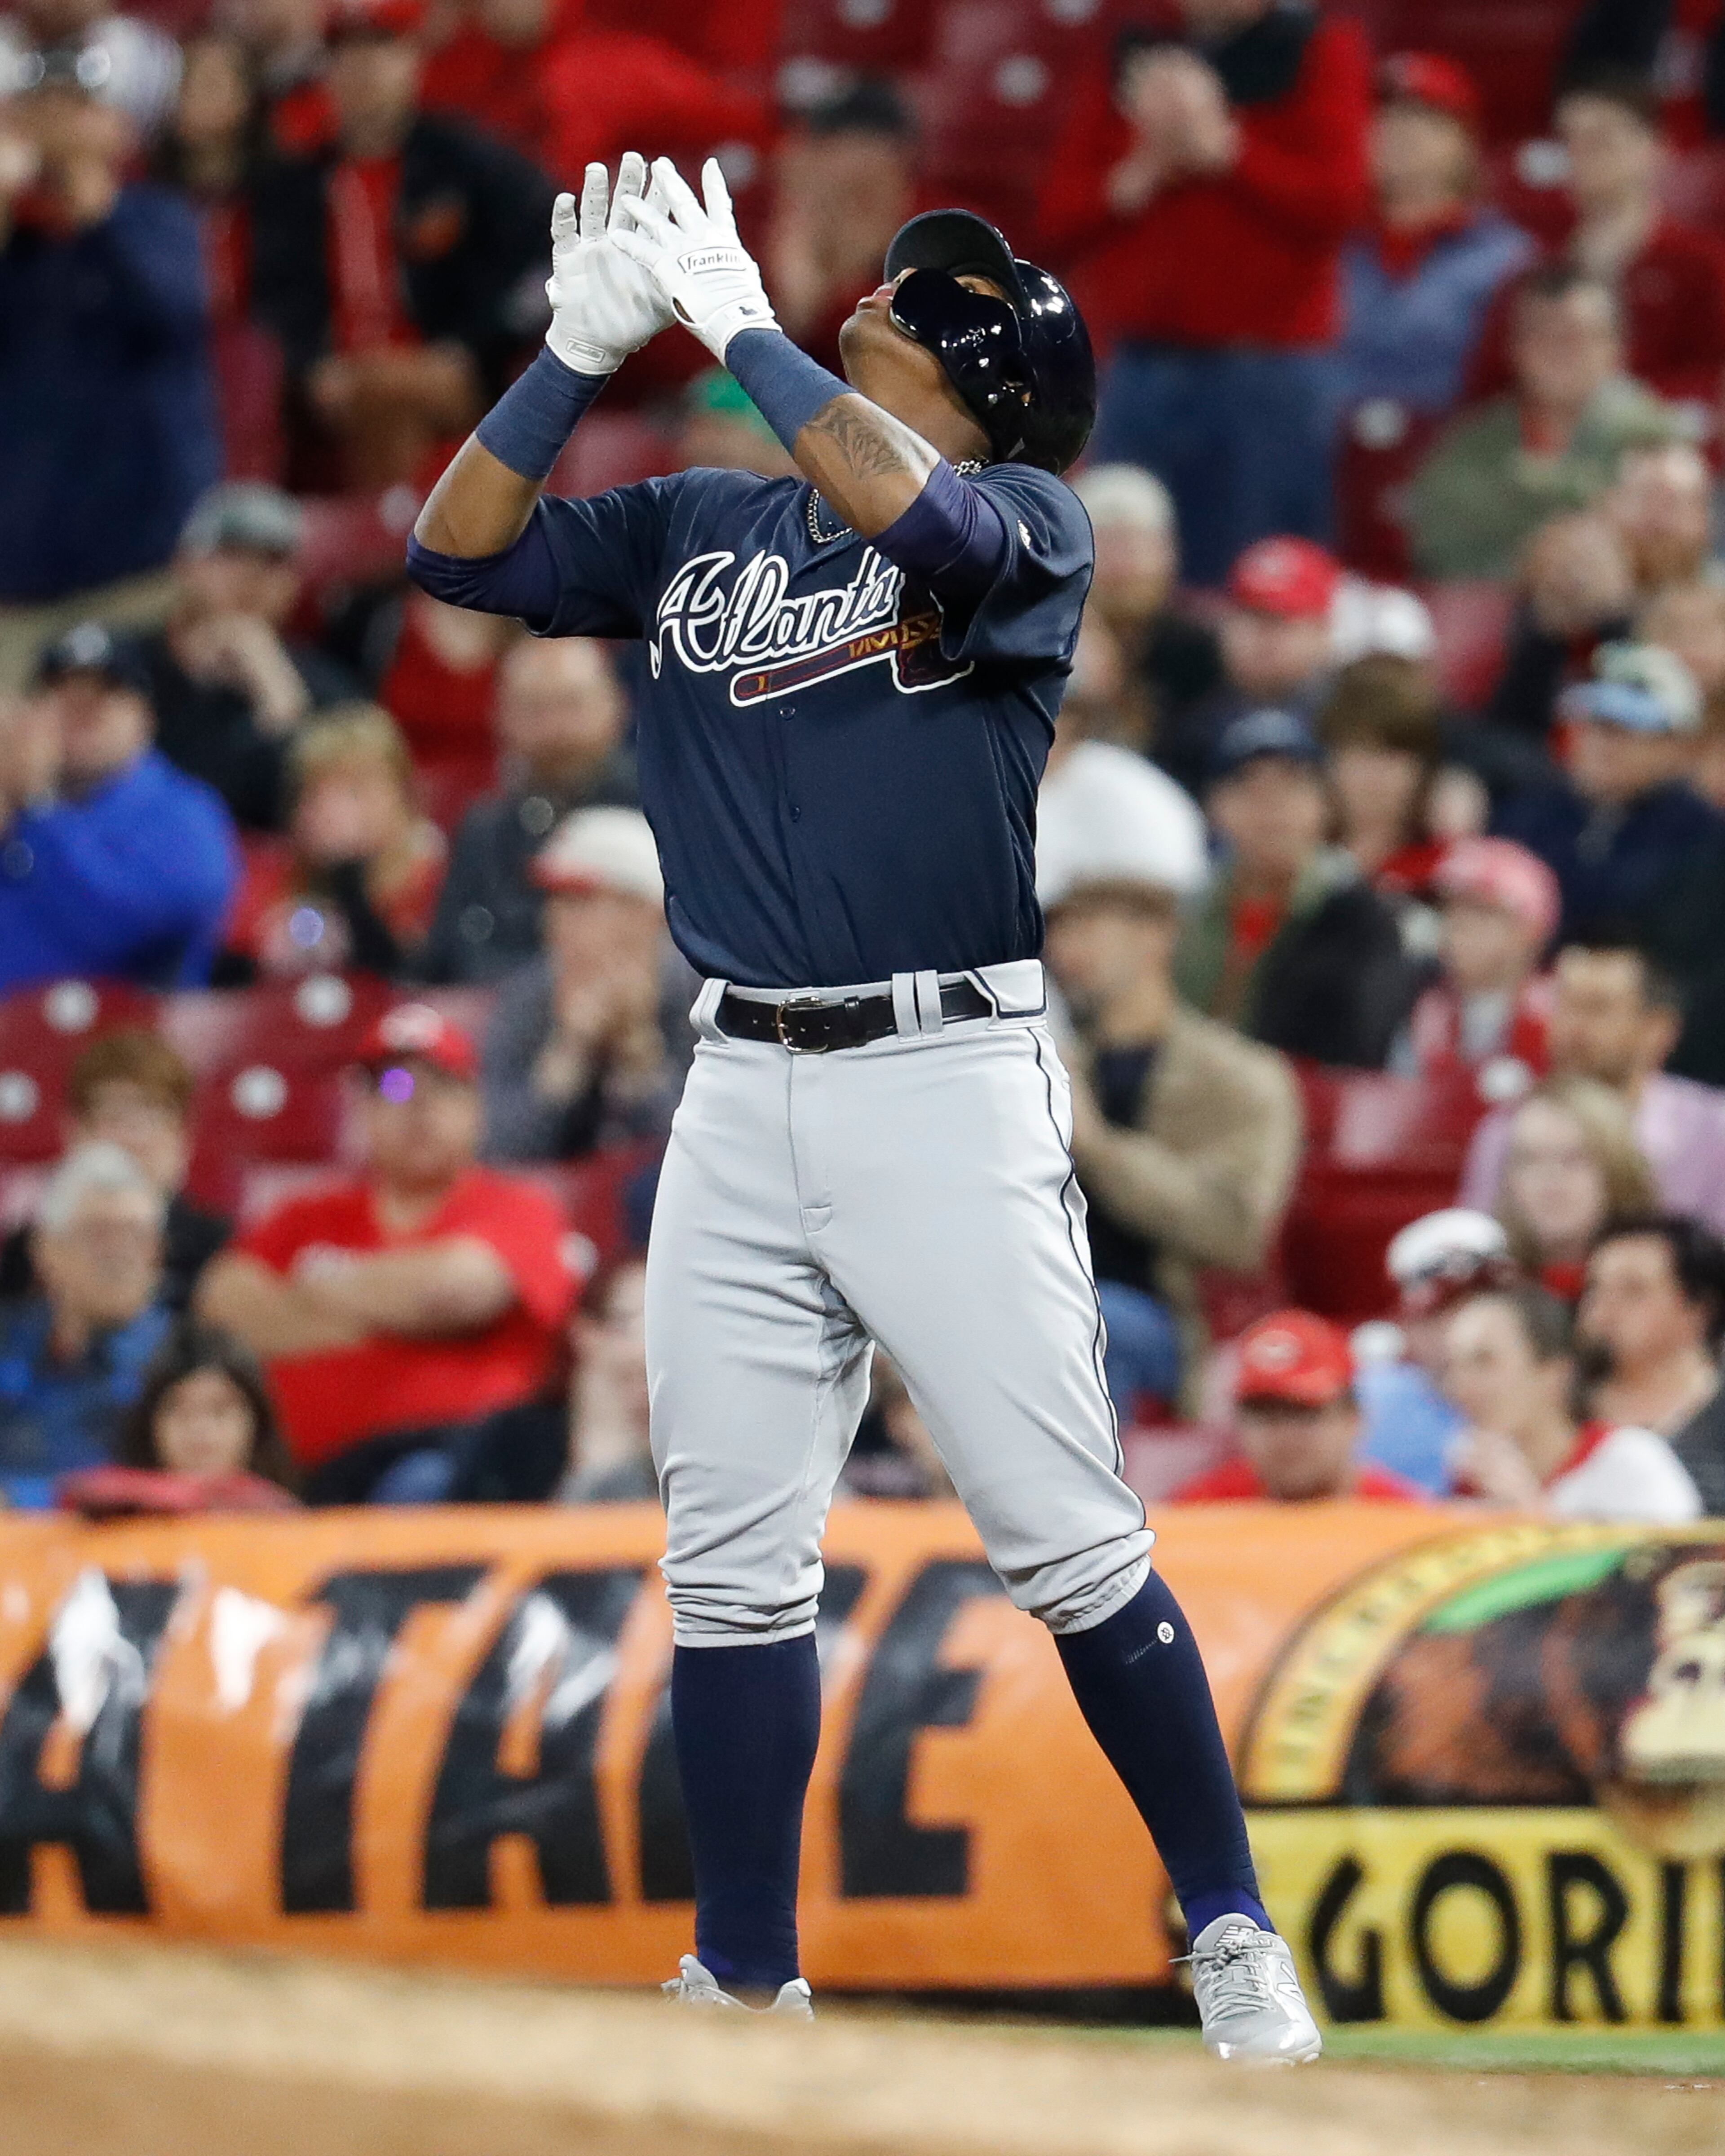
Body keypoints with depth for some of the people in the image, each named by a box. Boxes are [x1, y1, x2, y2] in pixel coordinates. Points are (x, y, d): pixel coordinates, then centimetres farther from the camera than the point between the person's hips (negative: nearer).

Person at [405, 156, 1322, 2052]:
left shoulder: (1027, 520, -2)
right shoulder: (698, 528, 13)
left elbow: (916, 521, -24)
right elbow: (462, 552, 5)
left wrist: (740, 329, -20)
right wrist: (580, 352, -5)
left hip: (947, 1085, -5)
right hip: (743, 1097, 5)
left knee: (1069, 1544, -5)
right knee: (729, 1566, 4)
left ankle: (1227, 1933, 7)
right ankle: (744, 1985, 11)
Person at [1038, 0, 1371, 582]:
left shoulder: (1316, 54, 4)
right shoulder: (1128, 64, 15)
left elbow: (1337, 201, -9)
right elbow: (1061, 218, 10)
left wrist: (1219, 146, -14)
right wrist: (1143, 174, -8)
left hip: (1269, 375, -4)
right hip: (1141, 373, 4)